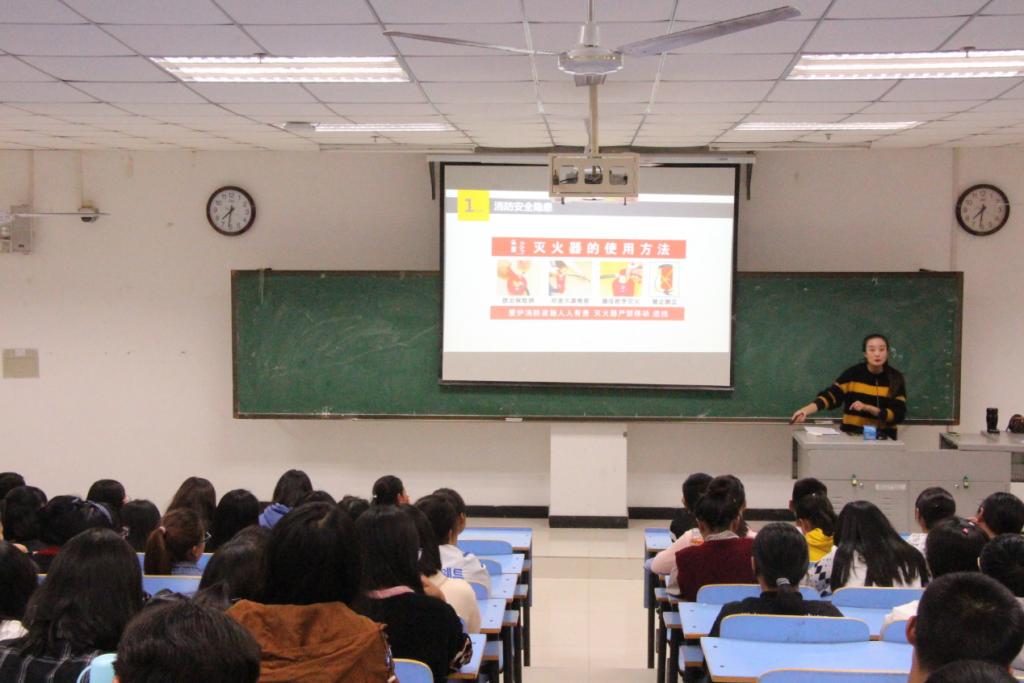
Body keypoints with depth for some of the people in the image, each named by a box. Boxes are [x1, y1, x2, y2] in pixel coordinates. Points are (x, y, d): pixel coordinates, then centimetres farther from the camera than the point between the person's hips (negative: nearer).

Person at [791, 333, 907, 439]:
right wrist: (806, 410, -29)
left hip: (883, 439, 0)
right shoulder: (853, 373, -3)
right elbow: (830, 396, -13)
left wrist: (867, 408, -18)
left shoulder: (896, 378, -2)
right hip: (851, 435, 0)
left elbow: (898, 415, -7)